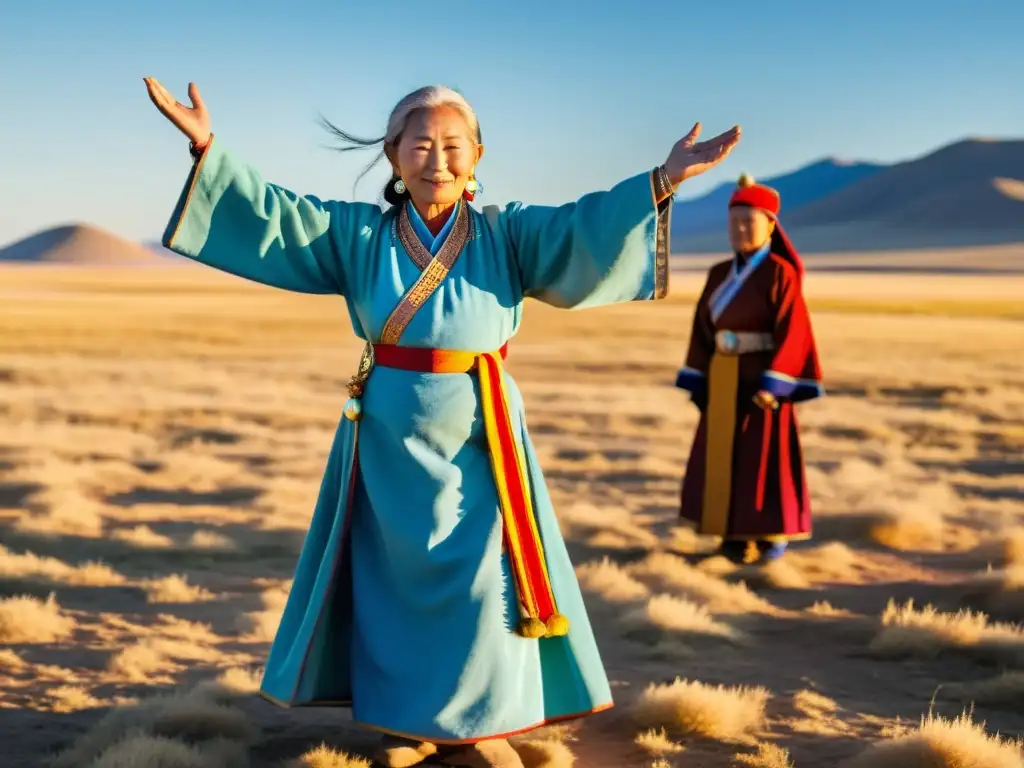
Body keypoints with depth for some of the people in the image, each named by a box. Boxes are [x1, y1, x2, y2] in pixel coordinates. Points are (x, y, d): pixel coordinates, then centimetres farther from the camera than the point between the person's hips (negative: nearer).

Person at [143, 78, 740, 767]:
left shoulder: (508, 233, -1)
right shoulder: (357, 234, 3)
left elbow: (583, 231, -14)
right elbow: (273, 217, -3)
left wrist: (660, 183, -28)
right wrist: (209, 149, -13)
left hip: (479, 436, -1)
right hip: (390, 435, 1)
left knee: (483, 580, 1)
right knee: (394, 577, 7)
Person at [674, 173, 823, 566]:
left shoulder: (779, 273, -10)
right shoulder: (719, 275, 10)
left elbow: (791, 332, -16)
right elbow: (703, 329, 11)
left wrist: (773, 384, -23)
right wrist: (697, 382, 5)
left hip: (761, 379, -6)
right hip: (723, 382, 7)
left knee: (765, 457, -1)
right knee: (724, 455, 9)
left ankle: (773, 535, 10)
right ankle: (736, 534, 19)